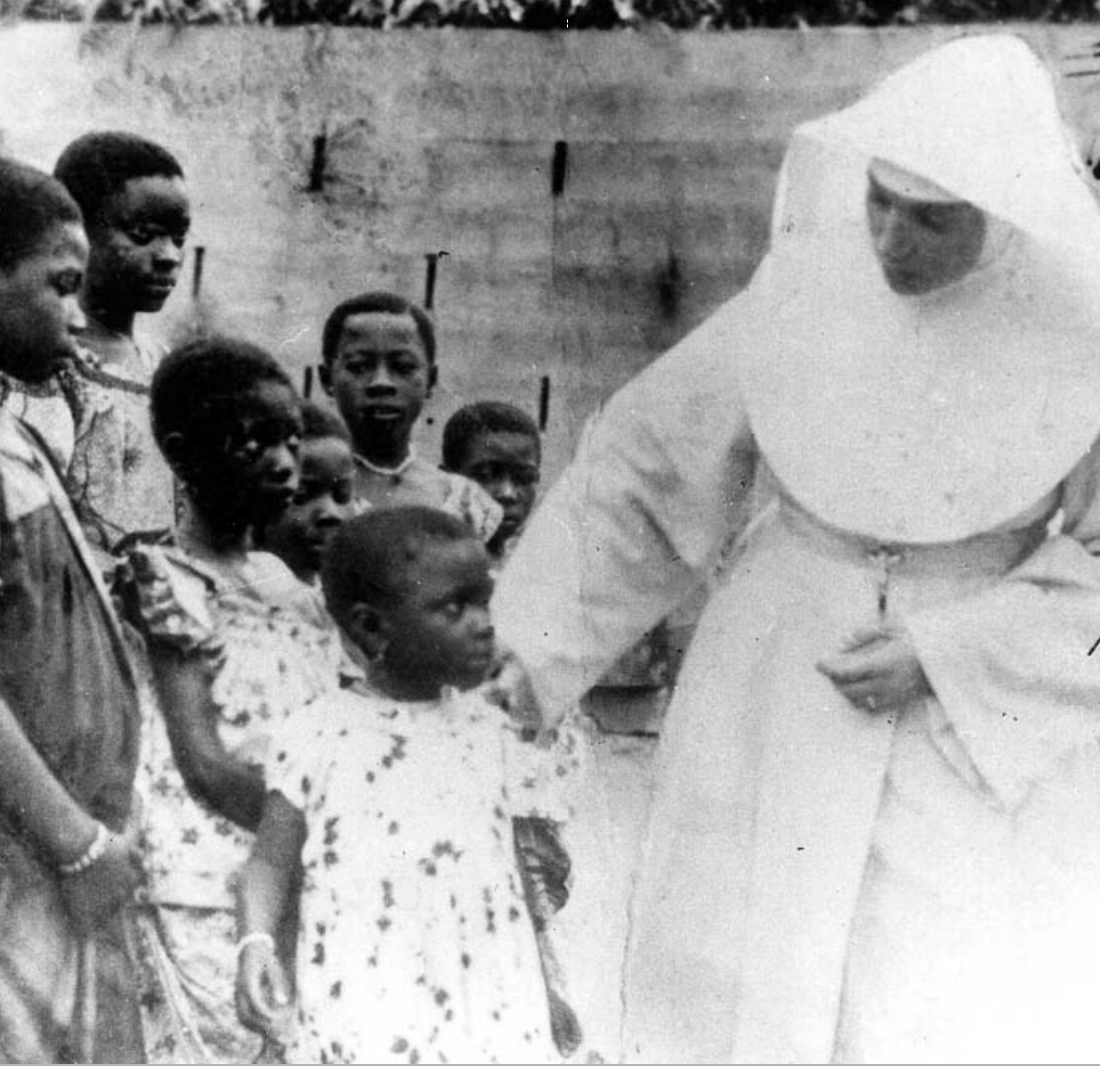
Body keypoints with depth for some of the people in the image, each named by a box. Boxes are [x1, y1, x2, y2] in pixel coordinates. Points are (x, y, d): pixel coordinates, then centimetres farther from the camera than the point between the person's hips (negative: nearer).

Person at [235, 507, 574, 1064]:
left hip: (490, 1018, 3)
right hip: (364, 1023, -3)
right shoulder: (321, 736, -4)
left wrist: (541, 989, 16)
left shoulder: (489, 731, 6)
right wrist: (256, 941, -14)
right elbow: (271, 859, 3)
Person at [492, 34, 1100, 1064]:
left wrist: (942, 656, -17)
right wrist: (525, 657, -6)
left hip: (987, 712, -1)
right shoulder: (807, 287, -9)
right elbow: (641, 470, -2)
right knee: (739, 988, 2)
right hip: (780, 681, 2)